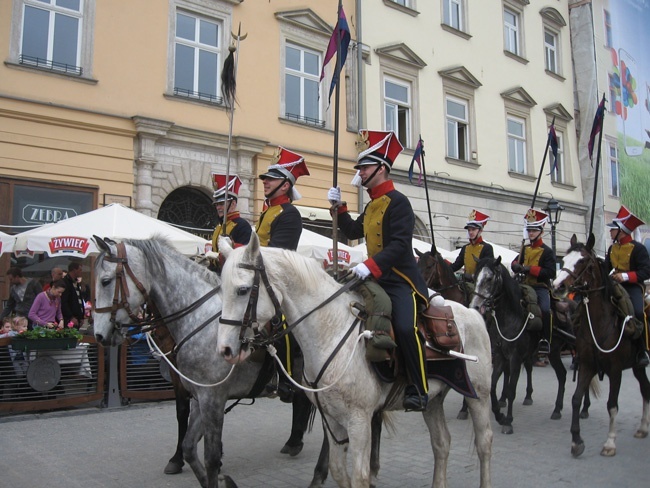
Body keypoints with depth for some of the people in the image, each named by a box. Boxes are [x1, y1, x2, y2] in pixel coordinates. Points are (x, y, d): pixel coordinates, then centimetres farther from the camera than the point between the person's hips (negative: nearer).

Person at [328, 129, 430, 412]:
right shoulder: (371, 206, 16)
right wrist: (339, 207, 13)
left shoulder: (398, 202, -11)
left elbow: (400, 243, -22)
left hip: (401, 280, -9)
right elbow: (354, 232, 25)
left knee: (405, 327, -28)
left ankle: (418, 390, -14)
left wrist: (370, 265, -34)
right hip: (377, 279, 9)